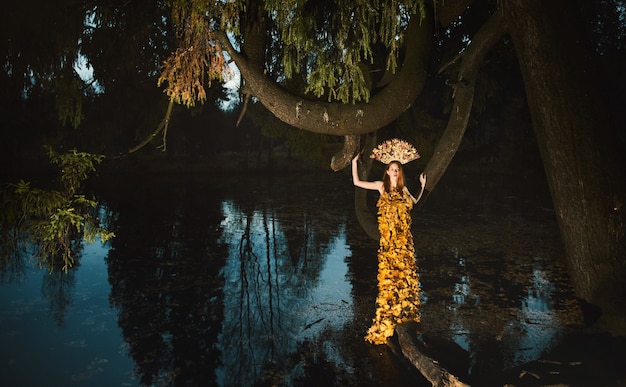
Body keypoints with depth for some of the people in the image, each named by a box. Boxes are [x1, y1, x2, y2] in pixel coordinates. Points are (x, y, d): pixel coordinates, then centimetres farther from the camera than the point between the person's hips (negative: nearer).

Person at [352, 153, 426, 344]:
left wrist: (423, 186, 19)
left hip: (404, 238, 4)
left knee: (405, 274, 5)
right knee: (389, 273, -5)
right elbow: (356, 181, 2)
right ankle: (388, 317, 4)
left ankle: (404, 312, 18)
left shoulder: (403, 189, 12)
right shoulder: (381, 185, 2)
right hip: (388, 238, -4)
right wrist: (354, 161, -2)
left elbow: (415, 202, 27)